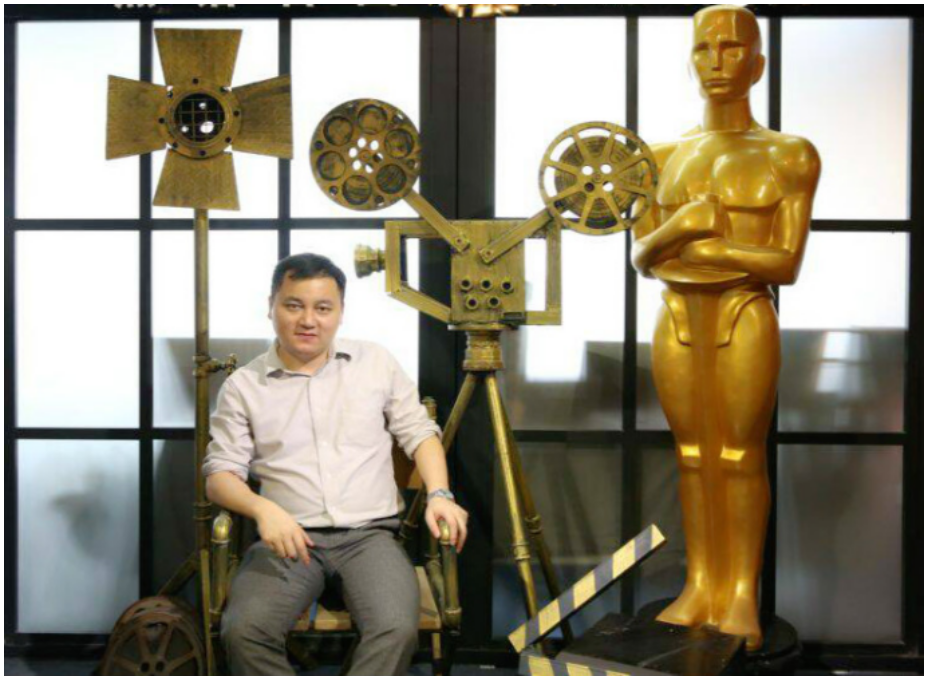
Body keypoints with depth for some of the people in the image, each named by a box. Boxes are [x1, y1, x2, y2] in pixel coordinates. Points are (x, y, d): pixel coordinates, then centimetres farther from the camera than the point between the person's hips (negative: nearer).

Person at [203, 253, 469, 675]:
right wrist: (262, 509, -17)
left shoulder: (377, 363, 11)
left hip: (369, 534, 0)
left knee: (398, 629, -30)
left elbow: (419, 432, 15)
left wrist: (438, 495, -3)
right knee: (243, 630, -30)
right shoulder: (243, 386, 7)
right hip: (289, 538, 0)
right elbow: (220, 473, 4)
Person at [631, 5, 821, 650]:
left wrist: (694, 247, -12)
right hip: (678, 321, 4)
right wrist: (680, 224, -13)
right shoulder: (666, 158, 11)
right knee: (694, 454, 7)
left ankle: (743, 596, 10)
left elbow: (787, 263, -8)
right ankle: (699, 589, 16)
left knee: (743, 456, 0)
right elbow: (642, 257, 7)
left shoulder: (790, 156, -1)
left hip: (747, 320, -4)